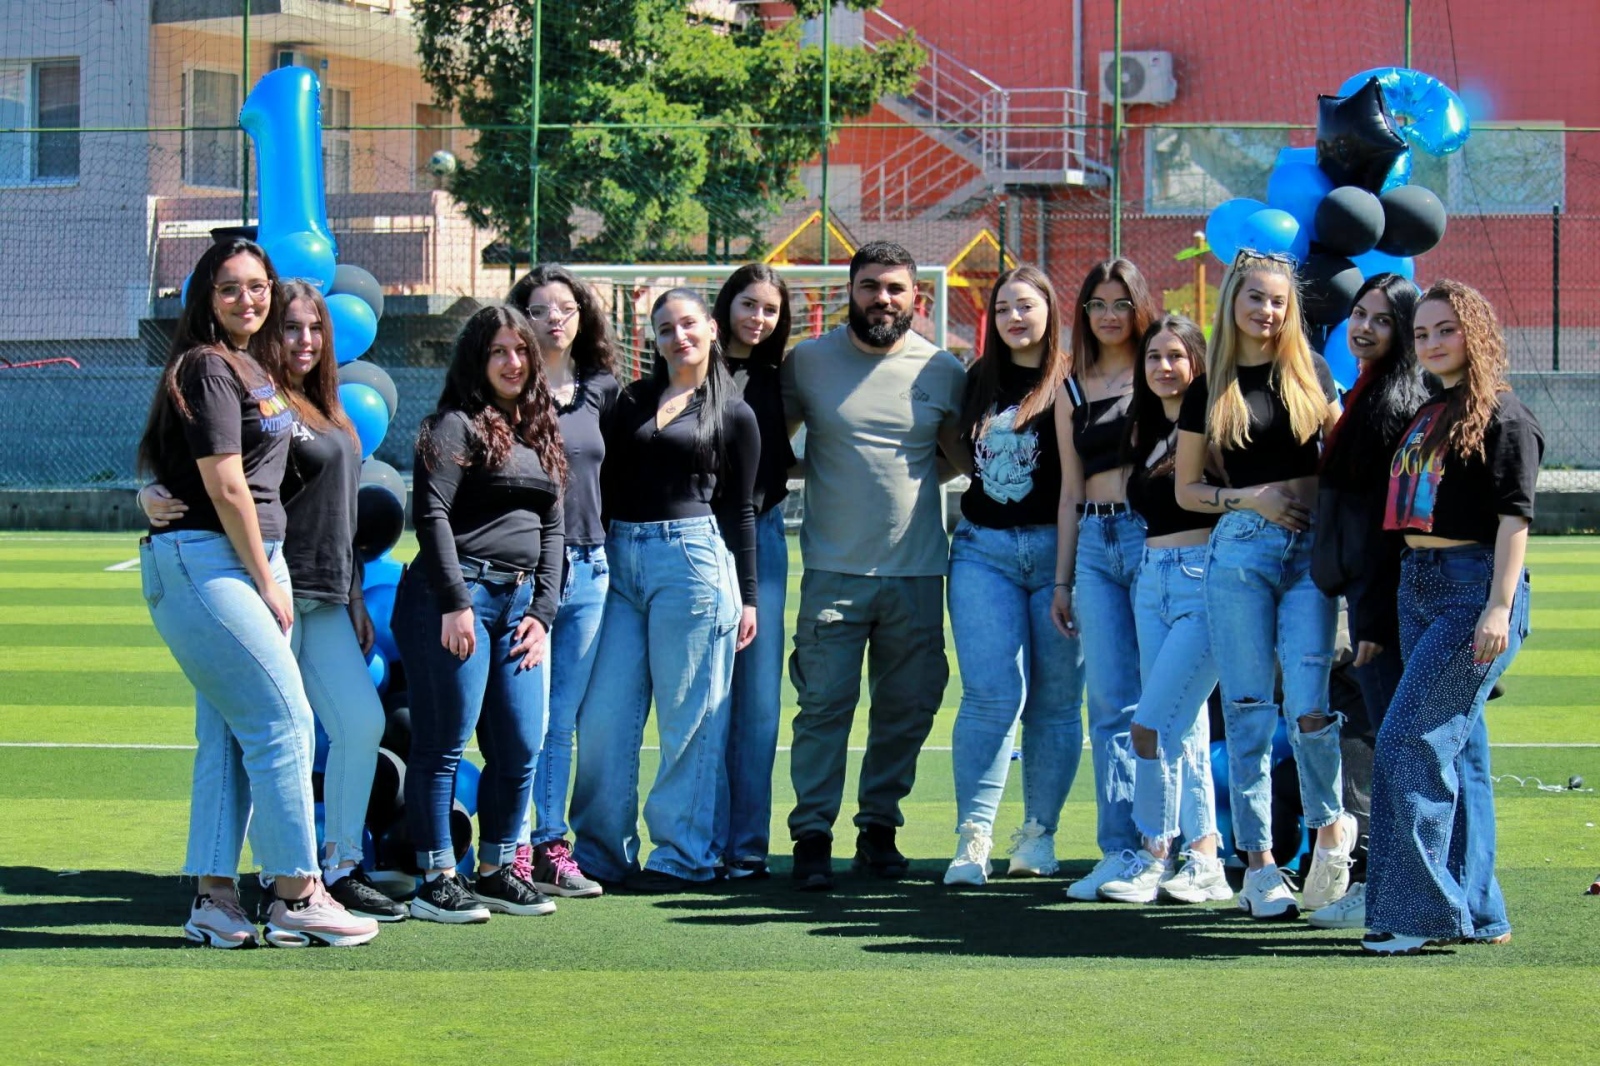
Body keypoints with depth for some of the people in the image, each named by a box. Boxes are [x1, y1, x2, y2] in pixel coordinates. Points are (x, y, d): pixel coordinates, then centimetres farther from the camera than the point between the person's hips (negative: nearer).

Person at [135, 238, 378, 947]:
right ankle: (296, 896, -4)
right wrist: (267, 583, -12)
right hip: (204, 562, -10)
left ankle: (213, 901, 9)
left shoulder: (253, 368, 18)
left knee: (228, 735, 7)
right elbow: (224, 484, -15)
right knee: (284, 721, -9)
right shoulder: (208, 368, -11)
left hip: (249, 562, 10)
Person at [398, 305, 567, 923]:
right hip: (455, 600, -7)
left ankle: (496, 872, 15)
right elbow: (432, 514, -11)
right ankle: (435, 882, 0)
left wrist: (542, 612, 9)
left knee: (521, 747, 4)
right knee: (445, 743, -4)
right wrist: (455, 603, -16)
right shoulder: (456, 425, -3)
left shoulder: (541, 433, 19)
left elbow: (552, 529, 19)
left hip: (519, 603, 7)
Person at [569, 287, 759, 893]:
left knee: (689, 718, 0)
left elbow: (740, 510, 7)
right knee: (603, 716, 1)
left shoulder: (733, 414, 6)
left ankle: (683, 857, 8)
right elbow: (608, 483, 14)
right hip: (620, 560, 4)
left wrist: (747, 599, 5)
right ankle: (602, 853, 12)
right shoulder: (630, 400, 14)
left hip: (691, 558, -4)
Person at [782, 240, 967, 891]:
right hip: (834, 569, -2)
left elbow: (962, 457, 16)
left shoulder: (942, 370, 6)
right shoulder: (808, 362, 3)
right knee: (824, 704, -6)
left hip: (918, 571, 2)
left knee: (908, 706, 6)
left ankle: (879, 828, 19)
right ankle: (812, 837, -1)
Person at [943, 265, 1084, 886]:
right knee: (991, 692, -8)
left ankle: (1039, 834, 14)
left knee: (1056, 698, 3)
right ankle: (973, 836, -7)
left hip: (1057, 549, -2)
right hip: (984, 549, 3)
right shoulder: (980, 381, 14)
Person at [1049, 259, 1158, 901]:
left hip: (1154, 536, -4)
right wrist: (1062, 579, 17)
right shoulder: (1073, 391, 17)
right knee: (1109, 702, 2)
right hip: (1095, 545, 5)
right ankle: (1119, 848, 4)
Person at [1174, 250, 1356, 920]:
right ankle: (1259, 863, 6)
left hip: (1312, 547, 0)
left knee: (1308, 705, -11)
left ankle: (1331, 827, 14)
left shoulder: (1310, 372, 8)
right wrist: (1249, 499, -6)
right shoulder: (1210, 387, 7)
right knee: (1249, 712, 0)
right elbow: (1187, 489, 10)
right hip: (1240, 547, 0)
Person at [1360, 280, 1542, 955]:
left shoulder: (1503, 416, -6)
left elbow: (1514, 515, -13)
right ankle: (1476, 913, 12)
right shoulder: (1426, 416, 19)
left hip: (1475, 587, -8)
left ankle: (1417, 909, -11)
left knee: (1409, 741, -14)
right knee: (1459, 751, 8)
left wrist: (1499, 606, -21)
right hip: (1418, 585, 8)